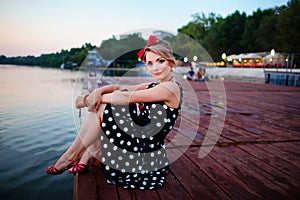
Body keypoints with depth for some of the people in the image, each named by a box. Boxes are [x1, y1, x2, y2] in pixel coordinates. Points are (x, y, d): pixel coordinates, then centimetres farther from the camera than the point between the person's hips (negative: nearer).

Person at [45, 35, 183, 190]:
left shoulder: (171, 88, -14)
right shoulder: (154, 86, 13)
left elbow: (128, 97, -17)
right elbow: (120, 88, 7)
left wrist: (92, 99, -8)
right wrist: (98, 91, -13)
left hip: (146, 152, -9)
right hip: (138, 142, 9)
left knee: (101, 109, -8)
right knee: (102, 107, 5)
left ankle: (71, 156, 6)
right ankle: (86, 156, 2)